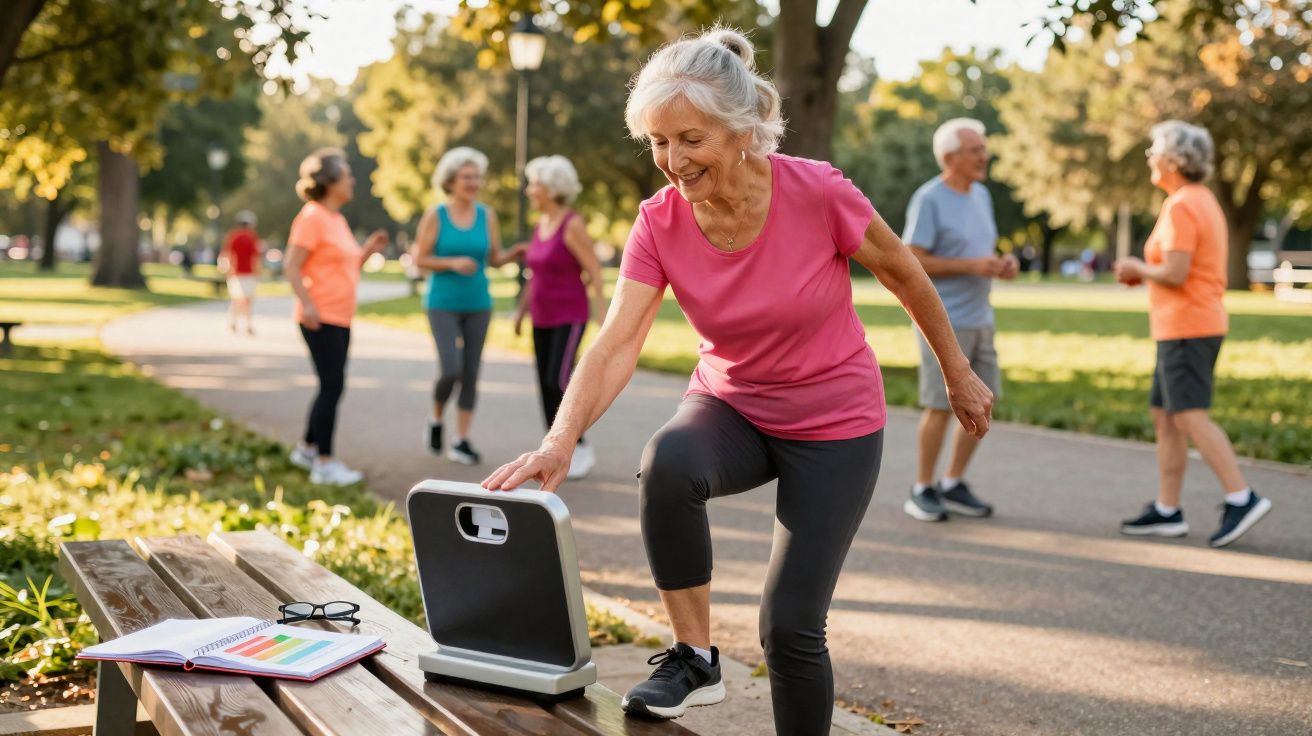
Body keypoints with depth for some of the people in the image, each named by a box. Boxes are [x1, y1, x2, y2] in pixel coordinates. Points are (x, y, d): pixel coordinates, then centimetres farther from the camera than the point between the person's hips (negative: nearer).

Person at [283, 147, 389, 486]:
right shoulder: (312, 217, -12)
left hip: (339, 319, 9)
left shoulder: (336, 219, 16)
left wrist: (369, 249, 7)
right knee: (332, 386, -8)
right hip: (321, 319, -9)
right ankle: (324, 464, -3)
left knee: (331, 387, 15)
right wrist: (307, 304, -26)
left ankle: (308, 449, 28)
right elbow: (291, 266, -17)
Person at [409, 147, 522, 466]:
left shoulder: (487, 215, 2)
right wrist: (453, 263, -20)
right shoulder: (435, 215, -6)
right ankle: (436, 418, 15)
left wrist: (515, 254, -14)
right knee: (451, 371, -14)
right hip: (443, 304, -3)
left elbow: (496, 258, 7)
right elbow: (419, 259, -5)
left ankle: (460, 442, 10)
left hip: (477, 305, 3)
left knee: (471, 374, 3)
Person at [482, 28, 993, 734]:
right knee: (666, 462, -34)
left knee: (790, 627, -6)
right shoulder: (658, 224, -16)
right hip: (732, 405, 2)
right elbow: (617, 343, -26)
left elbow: (903, 273, -8)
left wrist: (958, 375, 4)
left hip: (834, 423, -2)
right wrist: (560, 441, -43)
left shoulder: (818, 193, -24)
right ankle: (694, 657, -13)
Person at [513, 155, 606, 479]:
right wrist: (522, 309, 16)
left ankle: (582, 448, -2)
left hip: (569, 317, -8)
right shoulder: (542, 223, 8)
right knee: (546, 387, 5)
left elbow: (595, 271, -17)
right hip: (544, 319, 8)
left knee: (558, 384, -16)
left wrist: (603, 316, -21)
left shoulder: (573, 225, -17)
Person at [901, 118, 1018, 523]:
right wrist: (971, 265, -21)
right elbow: (912, 261, -15)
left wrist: (1003, 264, -1)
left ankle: (953, 485, 19)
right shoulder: (928, 199, -11)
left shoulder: (981, 195, 12)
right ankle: (922, 492, 9)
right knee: (940, 407, -4)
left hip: (979, 320, 8)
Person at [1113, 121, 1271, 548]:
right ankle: (1166, 511, 13)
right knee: (1164, 416, 11)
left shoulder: (1180, 207, -15)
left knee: (1190, 416, -14)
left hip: (1186, 328, -10)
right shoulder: (1205, 202, 18)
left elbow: (1175, 273, -22)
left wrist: (1138, 268, -4)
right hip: (1193, 324, 10)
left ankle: (1241, 497, -17)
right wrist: (1146, 274, 15)